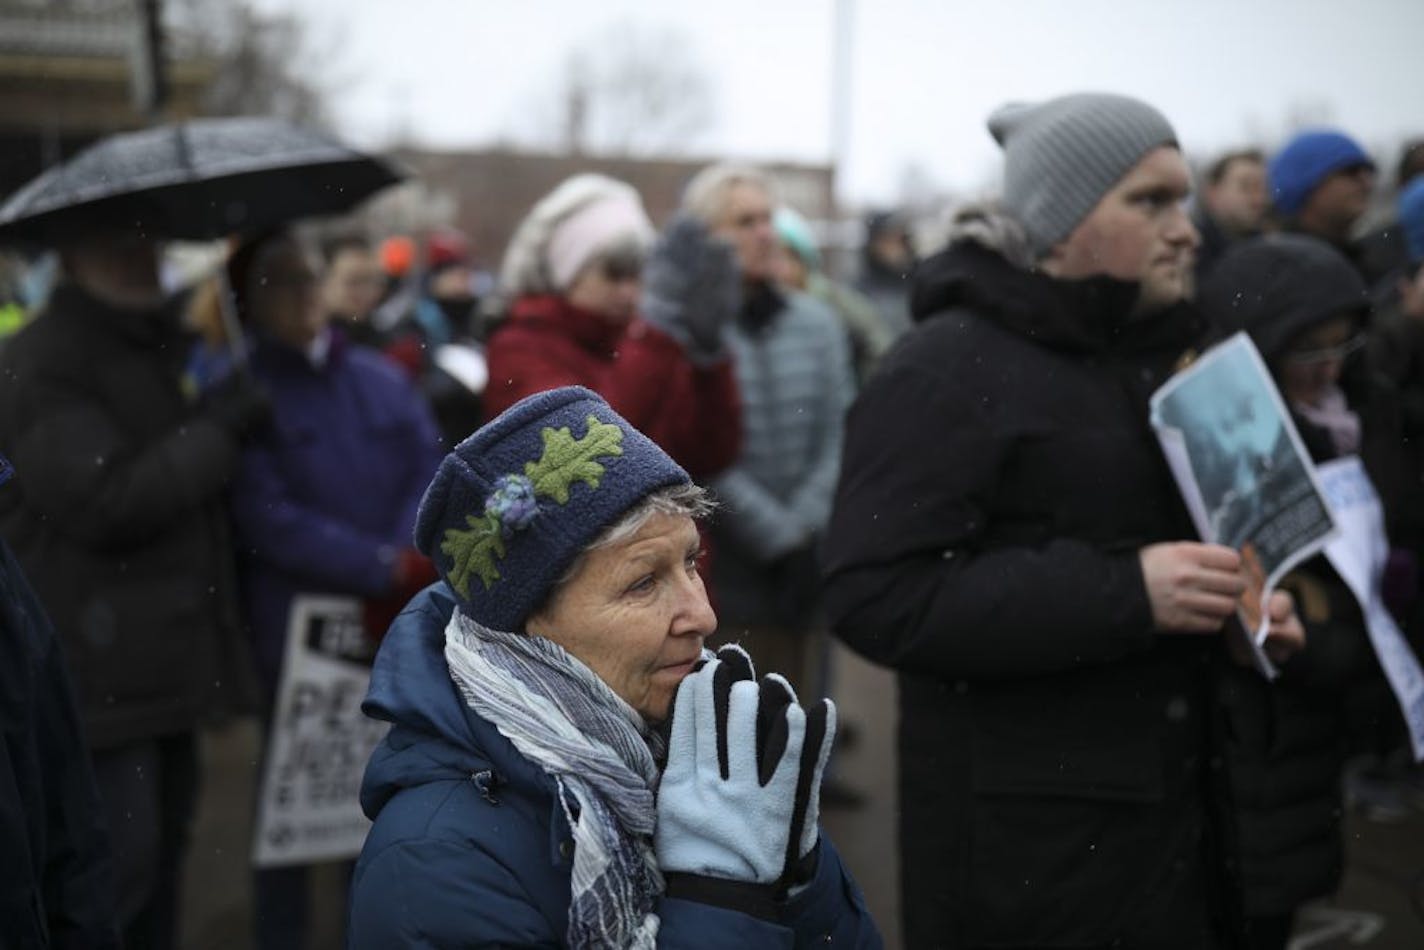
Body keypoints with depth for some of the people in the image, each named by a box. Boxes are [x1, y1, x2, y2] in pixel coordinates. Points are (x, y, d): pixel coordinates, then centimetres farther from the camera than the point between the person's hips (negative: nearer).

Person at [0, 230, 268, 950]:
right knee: (121, 860, -7)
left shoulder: (175, 346, 14)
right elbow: (108, 504, -24)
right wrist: (219, 429, -17)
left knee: (163, 846, 17)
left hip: (167, 656, 9)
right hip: (97, 669, -8)